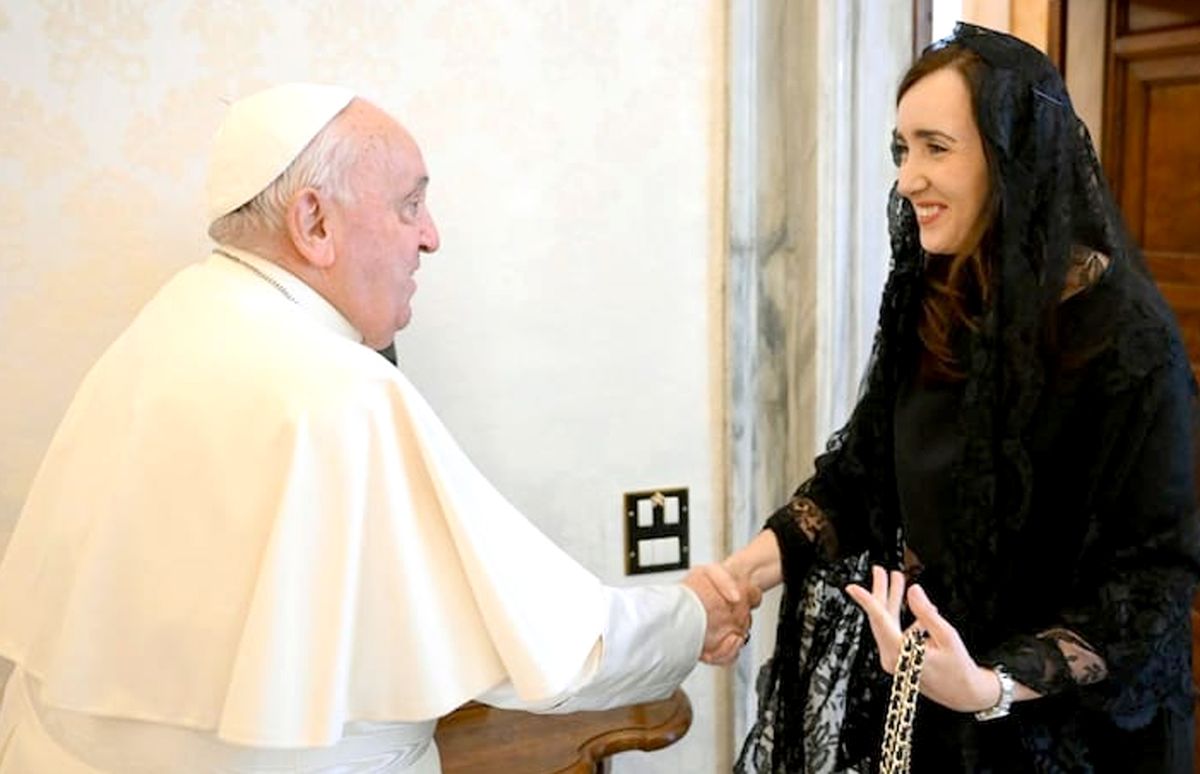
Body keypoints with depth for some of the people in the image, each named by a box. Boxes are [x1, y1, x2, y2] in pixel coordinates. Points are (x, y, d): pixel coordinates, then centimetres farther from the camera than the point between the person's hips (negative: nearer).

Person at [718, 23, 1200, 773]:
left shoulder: (1127, 332, -21)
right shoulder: (930, 298, -3)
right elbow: (859, 470, 2)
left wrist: (993, 688, -31)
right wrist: (738, 575, -11)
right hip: (917, 670, 6)